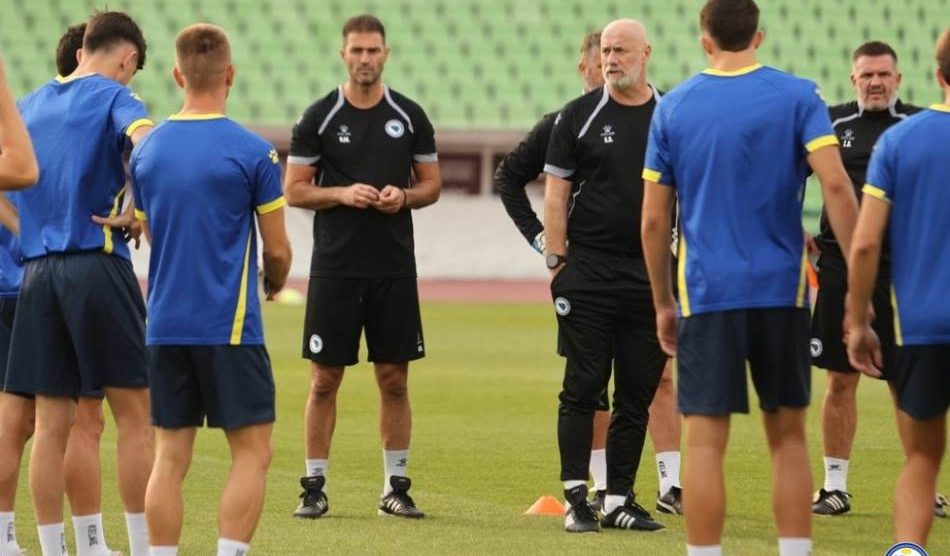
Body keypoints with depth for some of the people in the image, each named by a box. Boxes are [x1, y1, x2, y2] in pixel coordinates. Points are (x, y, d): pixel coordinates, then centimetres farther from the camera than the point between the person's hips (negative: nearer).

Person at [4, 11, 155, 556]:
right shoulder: (113, 97, -3)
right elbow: (147, 140, -24)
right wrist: (136, 210, -16)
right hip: (98, 265, -5)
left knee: (51, 424, 6)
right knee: (134, 413, 2)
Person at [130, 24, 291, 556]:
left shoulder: (147, 150, 6)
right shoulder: (252, 152, -8)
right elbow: (278, 251, -3)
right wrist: (274, 284, 19)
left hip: (166, 326, 5)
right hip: (230, 326, -5)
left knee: (170, 457, 7)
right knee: (252, 452, 1)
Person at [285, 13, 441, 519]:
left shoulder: (409, 117, 6)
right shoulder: (319, 118, 1)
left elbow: (432, 184, 11)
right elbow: (294, 190, 1)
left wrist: (404, 196, -10)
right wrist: (343, 194, -14)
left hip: (394, 268, 2)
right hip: (335, 266, -2)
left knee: (394, 378, 4)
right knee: (325, 378, 0)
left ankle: (396, 486, 12)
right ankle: (314, 486, 7)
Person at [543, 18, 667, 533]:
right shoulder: (579, 116, 1)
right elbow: (556, 194, 1)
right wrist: (555, 262, -5)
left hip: (652, 274, 3)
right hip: (589, 272, -2)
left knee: (638, 393, 5)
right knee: (583, 388, -2)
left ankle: (619, 500, 12)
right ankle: (576, 499, 2)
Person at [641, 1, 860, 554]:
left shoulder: (673, 107, 4)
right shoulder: (797, 96, -1)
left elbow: (654, 220, 5)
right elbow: (836, 185, -12)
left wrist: (663, 304, 14)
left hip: (706, 294, 0)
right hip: (782, 289, 0)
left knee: (705, 442, 0)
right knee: (789, 436, 10)